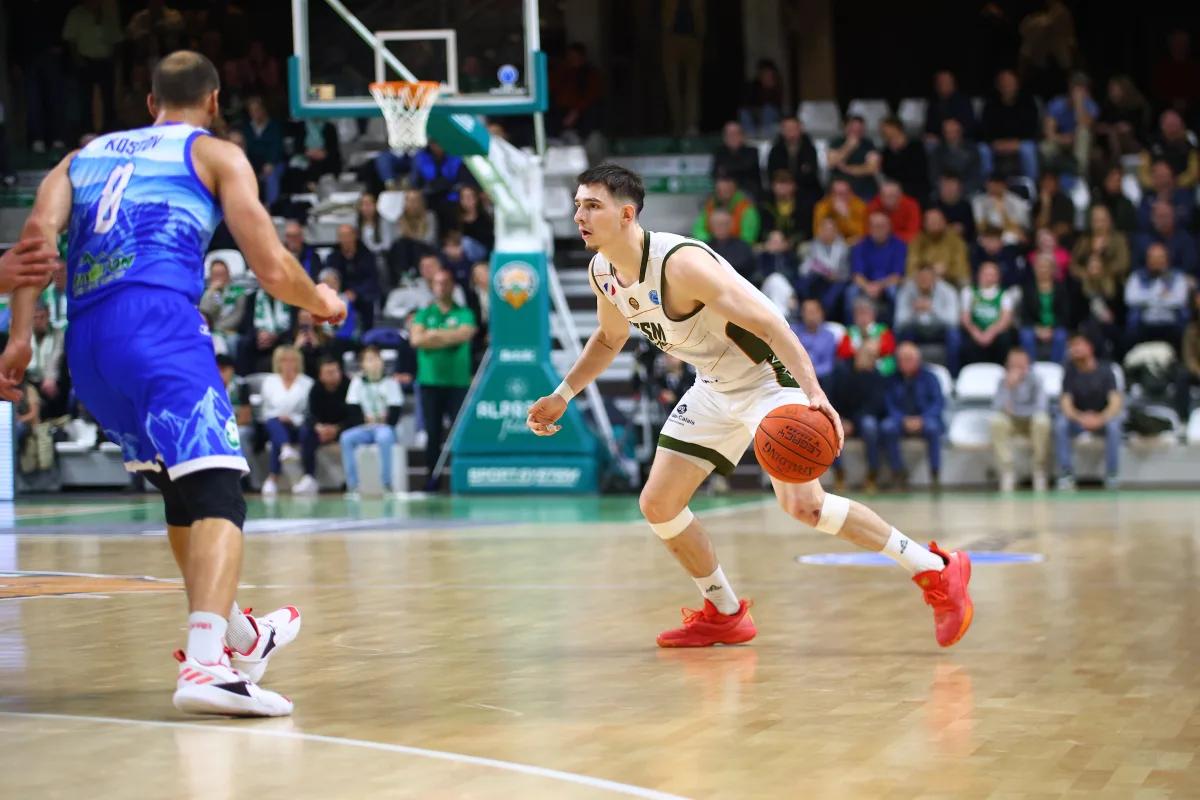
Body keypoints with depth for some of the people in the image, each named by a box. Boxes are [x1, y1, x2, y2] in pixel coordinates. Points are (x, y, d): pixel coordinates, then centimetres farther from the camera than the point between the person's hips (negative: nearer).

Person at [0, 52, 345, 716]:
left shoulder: (87, 155, 27)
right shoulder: (217, 155, 14)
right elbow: (272, 269, 5)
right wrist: (322, 303, 25)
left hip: (87, 339, 6)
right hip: (158, 322, -6)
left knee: (181, 489, 24)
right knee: (216, 489, -13)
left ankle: (237, 636, 39)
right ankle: (205, 665, -35)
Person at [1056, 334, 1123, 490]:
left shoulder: (1104, 370, -10)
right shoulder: (1071, 372, -6)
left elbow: (1116, 402, -19)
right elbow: (1065, 403, -14)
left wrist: (1101, 418, -39)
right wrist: (1080, 418, -37)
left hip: (1102, 417, -1)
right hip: (1078, 418, 1)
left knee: (1114, 424, -35)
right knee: (1060, 424, -30)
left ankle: (1112, 476, -26)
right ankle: (1066, 475, -25)